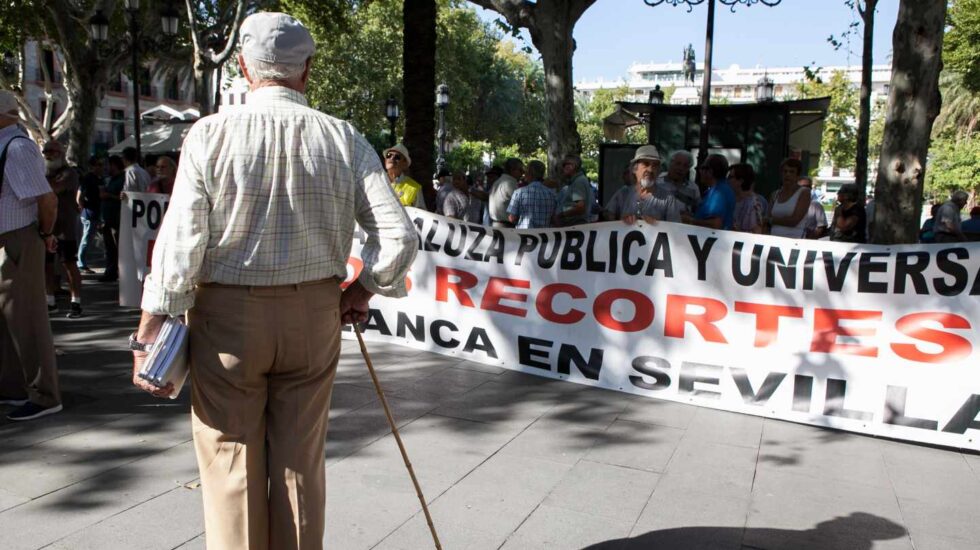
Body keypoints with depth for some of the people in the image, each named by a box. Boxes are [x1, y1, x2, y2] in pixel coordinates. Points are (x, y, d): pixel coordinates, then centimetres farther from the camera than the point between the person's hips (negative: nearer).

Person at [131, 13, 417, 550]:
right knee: (300, 462, 14)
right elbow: (399, 235, -7)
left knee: (232, 463, 11)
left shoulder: (210, 134, -8)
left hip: (226, 315, -2)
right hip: (315, 314, 2)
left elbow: (179, 244, -11)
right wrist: (362, 291, 9)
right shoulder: (343, 139, -3)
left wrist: (147, 338, -3)